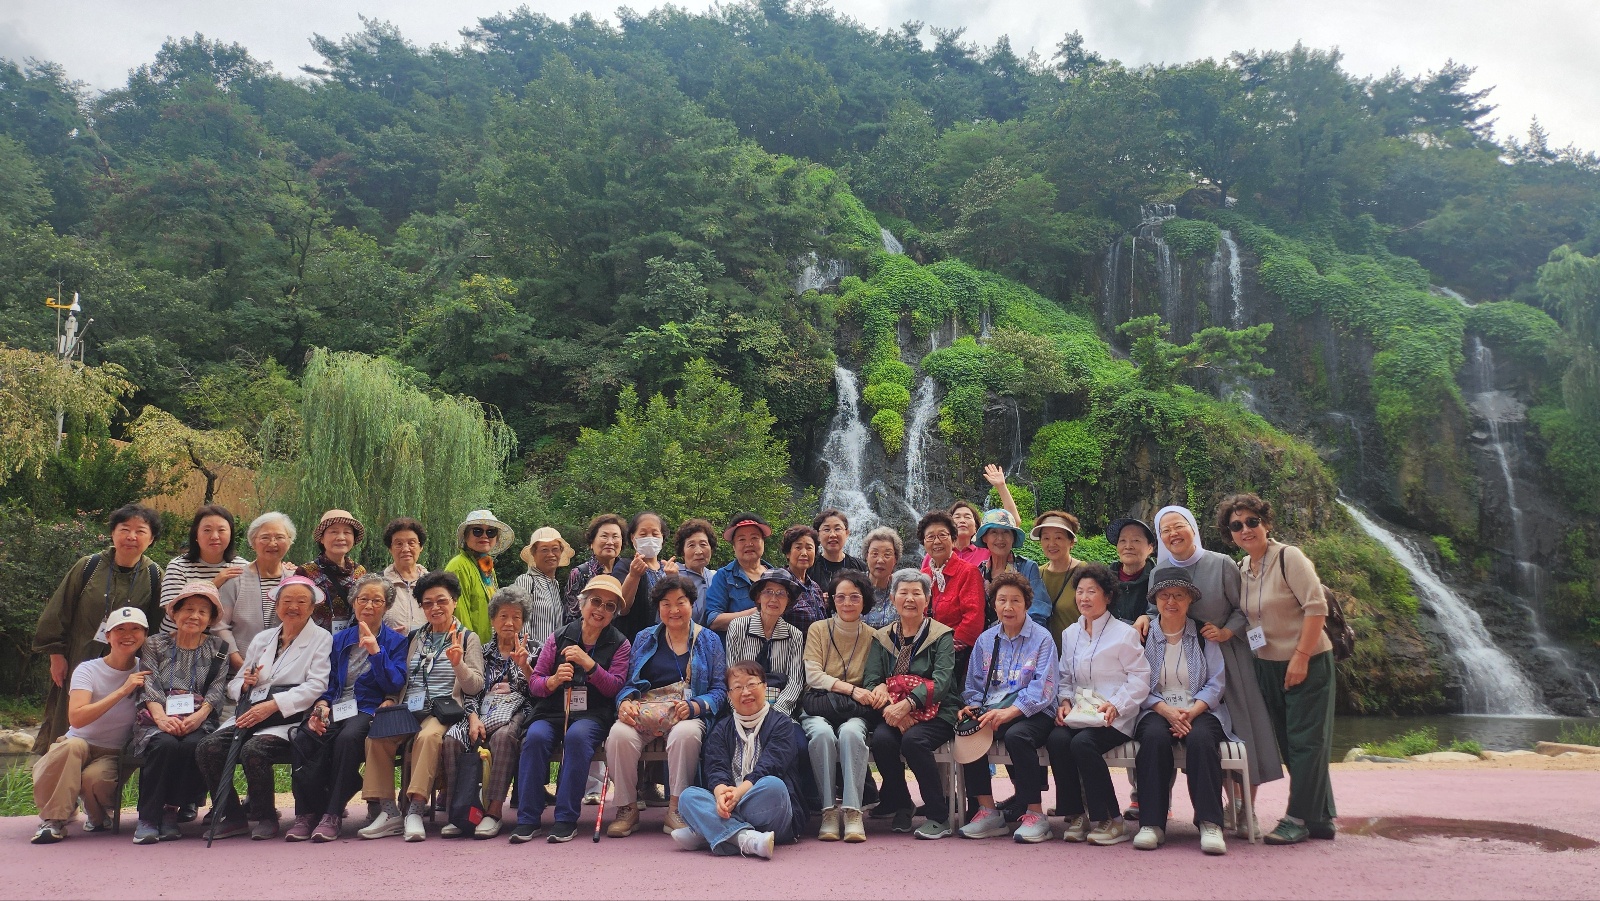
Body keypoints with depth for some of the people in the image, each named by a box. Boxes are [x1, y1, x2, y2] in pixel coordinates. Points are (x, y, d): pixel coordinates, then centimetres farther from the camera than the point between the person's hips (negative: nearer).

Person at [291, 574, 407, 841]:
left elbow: (394, 685, -6)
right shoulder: (340, 639, 19)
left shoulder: (395, 641, 7)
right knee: (304, 738, -29)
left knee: (348, 737, -37)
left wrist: (376, 651, -15)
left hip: (369, 709, -3)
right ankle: (307, 812, -19)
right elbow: (328, 681, 17)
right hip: (336, 708, 4)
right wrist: (322, 704, -4)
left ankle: (332, 815, -28)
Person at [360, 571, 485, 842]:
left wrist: (458, 664, -18)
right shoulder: (415, 638, 23)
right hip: (409, 709, 4)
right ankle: (388, 811, -22)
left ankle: (415, 811, -35)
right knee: (376, 737, -26)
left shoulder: (468, 638, 10)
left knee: (428, 736, -37)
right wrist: (390, 700, 3)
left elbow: (475, 686, 1)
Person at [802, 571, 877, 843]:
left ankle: (852, 811, -32)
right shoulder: (818, 629, 8)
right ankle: (829, 811, -27)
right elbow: (812, 675, -3)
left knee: (850, 734, -34)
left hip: (854, 711, 1)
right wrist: (850, 689, -16)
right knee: (822, 734, -34)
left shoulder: (872, 636, 11)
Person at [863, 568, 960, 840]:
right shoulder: (882, 637, 12)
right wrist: (890, 707, -20)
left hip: (935, 712, -3)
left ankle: (939, 816, -15)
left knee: (913, 740, -32)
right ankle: (901, 807, -3)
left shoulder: (941, 635, 2)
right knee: (881, 739, -28)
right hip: (893, 713, 3)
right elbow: (871, 681, 2)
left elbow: (942, 679, -13)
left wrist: (907, 703, -28)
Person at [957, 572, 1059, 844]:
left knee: (1016, 735, -36)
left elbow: (1042, 689, -12)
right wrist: (973, 706, -4)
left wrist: (1008, 712, -24)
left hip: (1033, 713, -4)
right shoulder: (986, 640, 16)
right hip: (992, 710, 5)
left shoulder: (1041, 638, 0)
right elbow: (974, 684, 19)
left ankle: (1035, 814, -21)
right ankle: (988, 810, -13)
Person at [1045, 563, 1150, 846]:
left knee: (1082, 743, -33)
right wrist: (1064, 701, 2)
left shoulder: (1124, 633, 2)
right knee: (1056, 740, -28)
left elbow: (1140, 678, -2)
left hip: (1114, 717, -5)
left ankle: (1109, 820, -18)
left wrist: (1115, 705, -15)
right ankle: (1074, 816, -15)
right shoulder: (1070, 634, 19)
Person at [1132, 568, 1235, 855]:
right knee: (1154, 737, -34)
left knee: (1200, 738, -34)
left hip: (1199, 710, 0)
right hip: (1157, 710, 0)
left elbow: (1216, 684, 2)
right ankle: (1152, 824, -32)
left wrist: (1191, 712, -15)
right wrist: (1168, 712, -16)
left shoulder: (1204, 635, 10)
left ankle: (1210, 824, -32)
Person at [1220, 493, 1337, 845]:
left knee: (1304, 742, -2)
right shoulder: (1241, 569, 8)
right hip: (1268, 666, 7)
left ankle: (1298, 819, 4)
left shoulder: (1288, 557, -12)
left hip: (1307, 662, -7)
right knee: (1290, 744, 11)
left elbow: (1317, 607, -18)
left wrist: (1300, 657, -21)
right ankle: (1320, 819, 21)